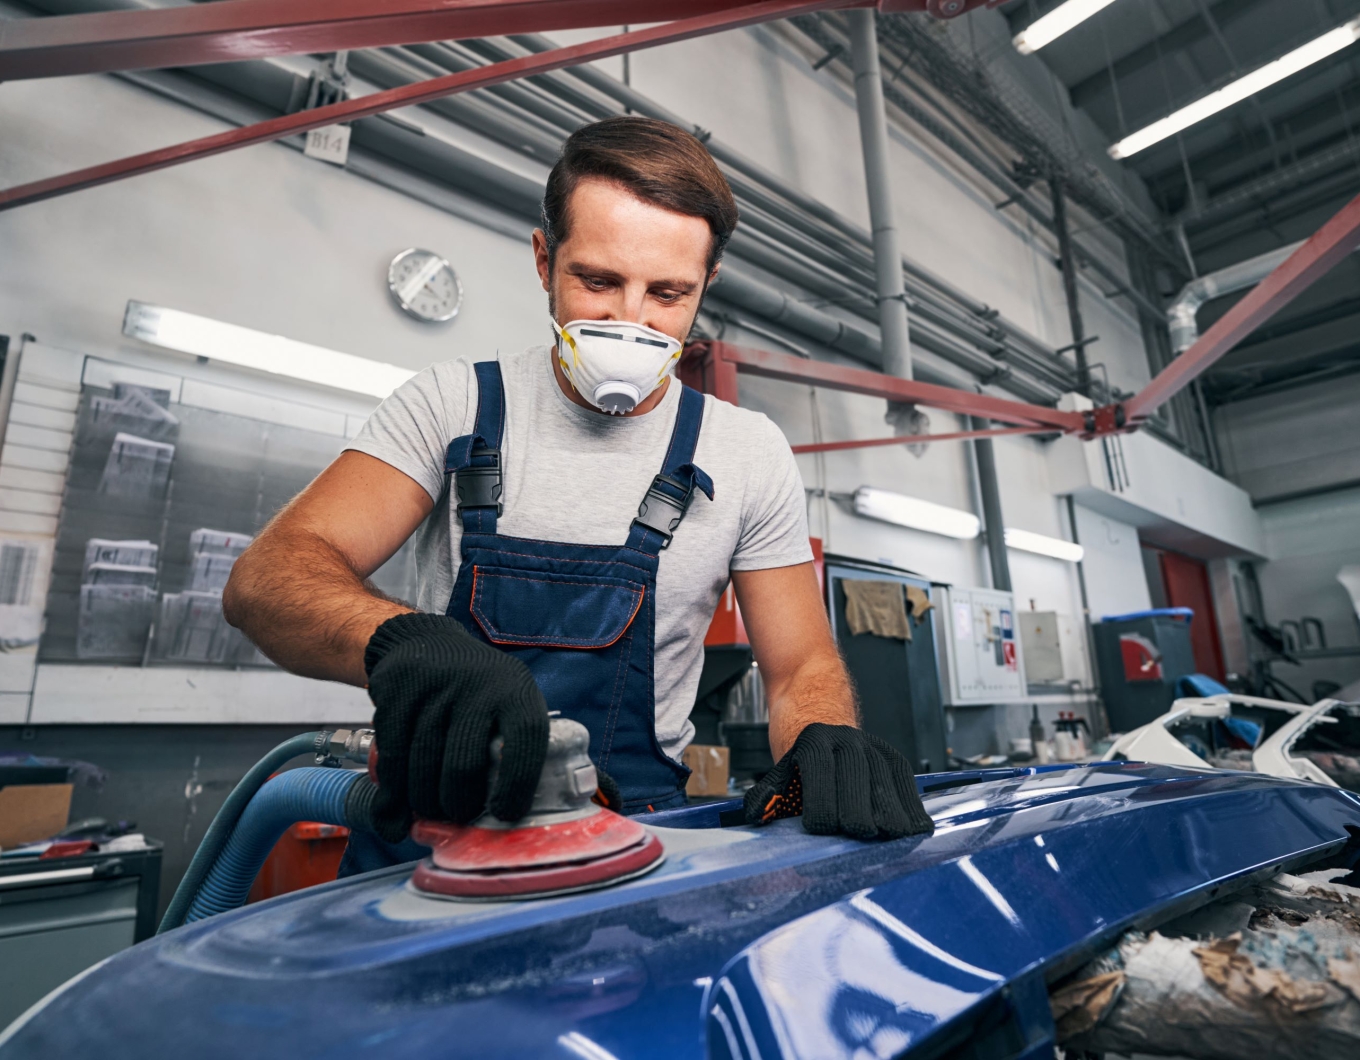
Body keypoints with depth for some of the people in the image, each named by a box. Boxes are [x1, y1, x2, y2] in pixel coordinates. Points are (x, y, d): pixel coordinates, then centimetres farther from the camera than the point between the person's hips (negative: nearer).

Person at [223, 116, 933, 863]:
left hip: (635, 833, -1)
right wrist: (399, 638, -31)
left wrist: (827, 744, -18)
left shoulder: (749, 454, 2)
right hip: (434, 819, 3)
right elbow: (266, 577, -9)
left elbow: (800, 666, 5)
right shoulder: (454, 405, 0)